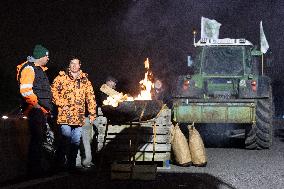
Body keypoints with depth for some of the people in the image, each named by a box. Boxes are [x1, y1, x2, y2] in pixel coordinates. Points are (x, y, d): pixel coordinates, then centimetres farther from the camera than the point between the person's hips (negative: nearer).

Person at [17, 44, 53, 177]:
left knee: (40, 138, 13)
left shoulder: (40, 69, 21)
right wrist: (36, 104, -19)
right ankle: (34, 169, -7)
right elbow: (25, 90, -22)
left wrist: (47, 107, 20)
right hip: (35, 110, -10)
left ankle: (37, 168, 21)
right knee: (37, 138, -11)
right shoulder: (29, 68, -11)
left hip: (42, 111, 10)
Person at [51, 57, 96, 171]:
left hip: (79, 117, 4)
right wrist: (61, 104, -10)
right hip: (65, 115, -4)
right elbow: (53, 91, -2)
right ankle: (59, 162, 0)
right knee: (66, 139, -14)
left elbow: (91, 97, 13)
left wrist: (92, 114, 8)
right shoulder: (61, 77, 5)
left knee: (76, 142, 6)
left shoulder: (85, 81, 14)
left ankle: (72, 165, 16)